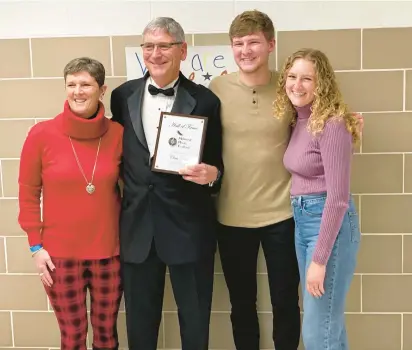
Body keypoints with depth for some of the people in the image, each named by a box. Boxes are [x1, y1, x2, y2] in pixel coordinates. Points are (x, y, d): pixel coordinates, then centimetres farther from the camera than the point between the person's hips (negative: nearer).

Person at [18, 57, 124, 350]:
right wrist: (36, 245, -2)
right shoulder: (42, 134, -8)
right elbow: (28, 194, 0)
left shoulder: (118, 133, -4)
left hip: (109, 252, 1)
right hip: (60, 255, -1)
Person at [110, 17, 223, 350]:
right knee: (140, 319, 17)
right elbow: (118, 152, 11)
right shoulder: (123, 95, 5)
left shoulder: (205, 101, -4)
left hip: (189, 224, -2)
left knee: (195, 319, 13)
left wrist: (211, 174, -21)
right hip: (137, 223, 3)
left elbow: (216, 164, 1)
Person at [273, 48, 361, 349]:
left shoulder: (332, 125, -16)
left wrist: (319, 259, -19)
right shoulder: (298, 121, 10)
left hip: (329, 223, -8)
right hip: (301, 220, 9)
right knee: (327, 324, 18)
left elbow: (338, 197, -20)